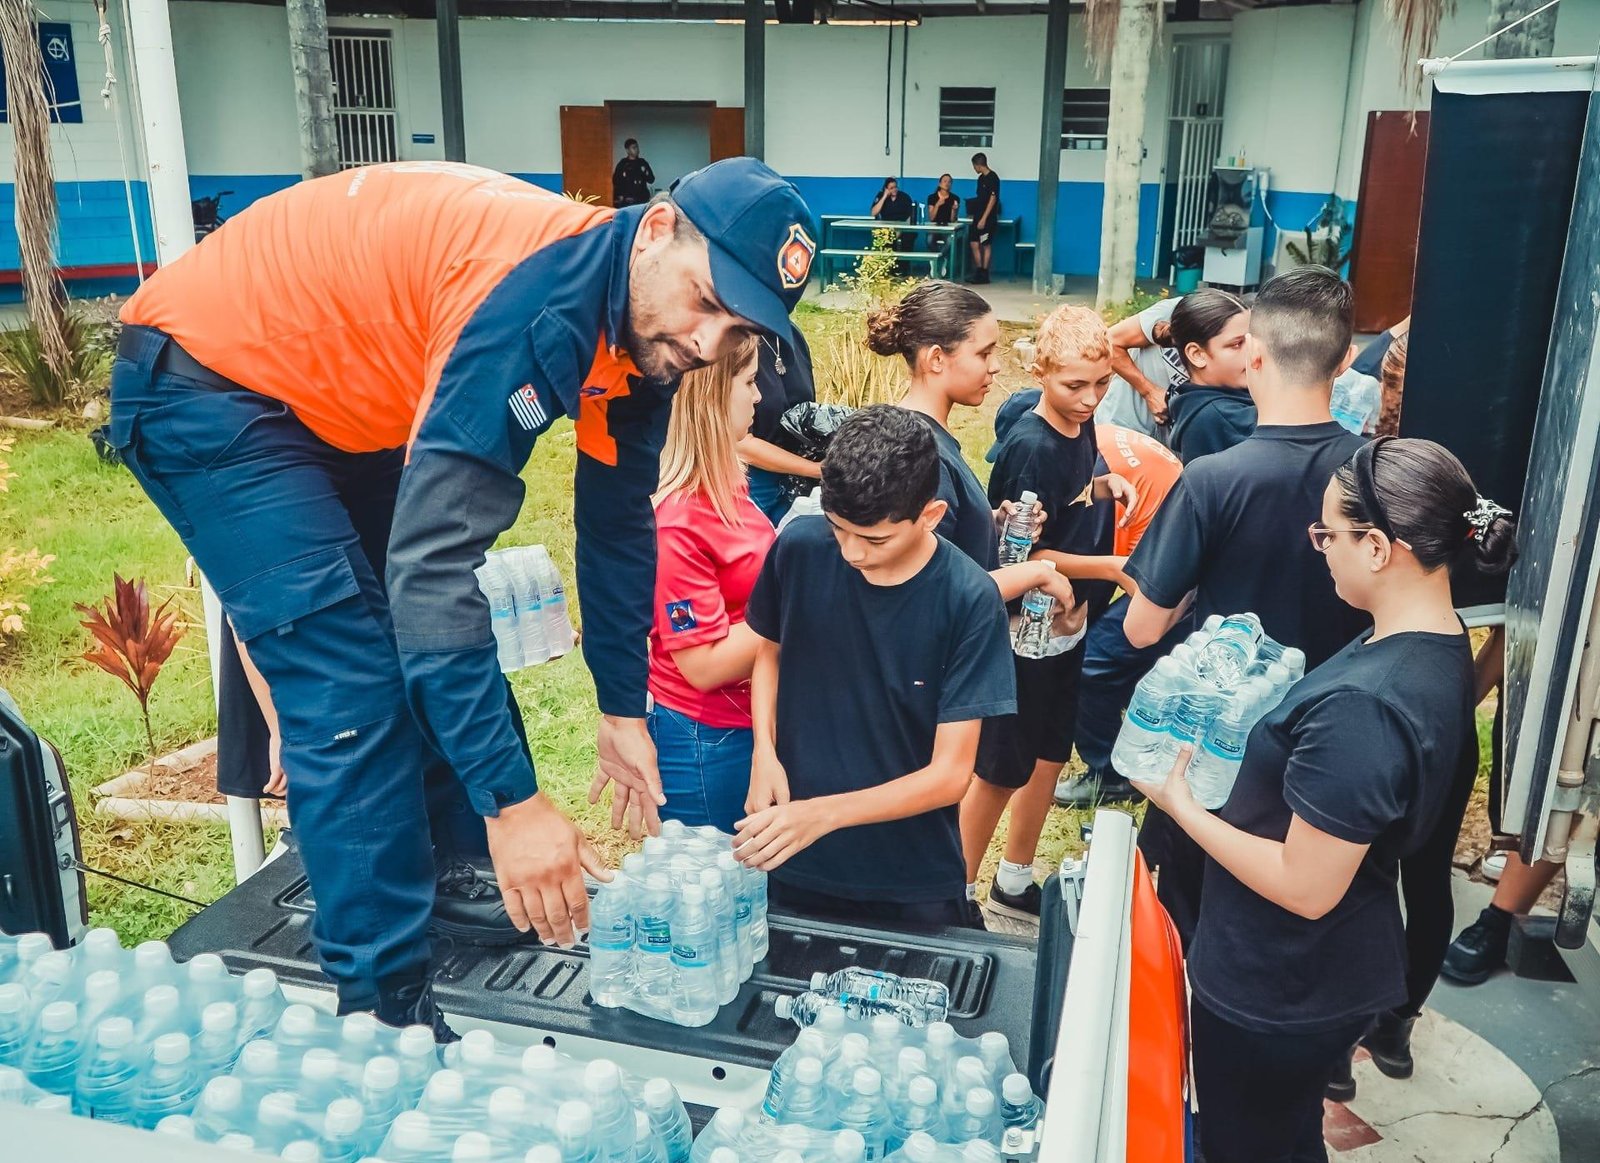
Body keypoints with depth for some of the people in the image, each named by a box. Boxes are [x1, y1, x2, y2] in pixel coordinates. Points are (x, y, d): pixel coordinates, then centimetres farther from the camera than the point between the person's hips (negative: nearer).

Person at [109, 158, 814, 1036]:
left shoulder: (648, 325, -8)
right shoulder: (539, 303, -36)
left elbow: (617, 523, 4)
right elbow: (435, 562, -39)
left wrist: (625, 709, 6)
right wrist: (512, 799, -37)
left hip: (345, 397, 9)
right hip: (204, 384, -9)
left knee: (435, 636, 12)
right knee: (354, 692, -14)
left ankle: (449, 874, 30)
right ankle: (384, 1008, -3)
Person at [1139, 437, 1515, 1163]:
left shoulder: (1360, 706, -34)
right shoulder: (1440, 646, -3)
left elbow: (1307, 887, -28)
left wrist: (1181, 806, -19)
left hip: (1273, 990, -8)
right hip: (1338, 972, 8)